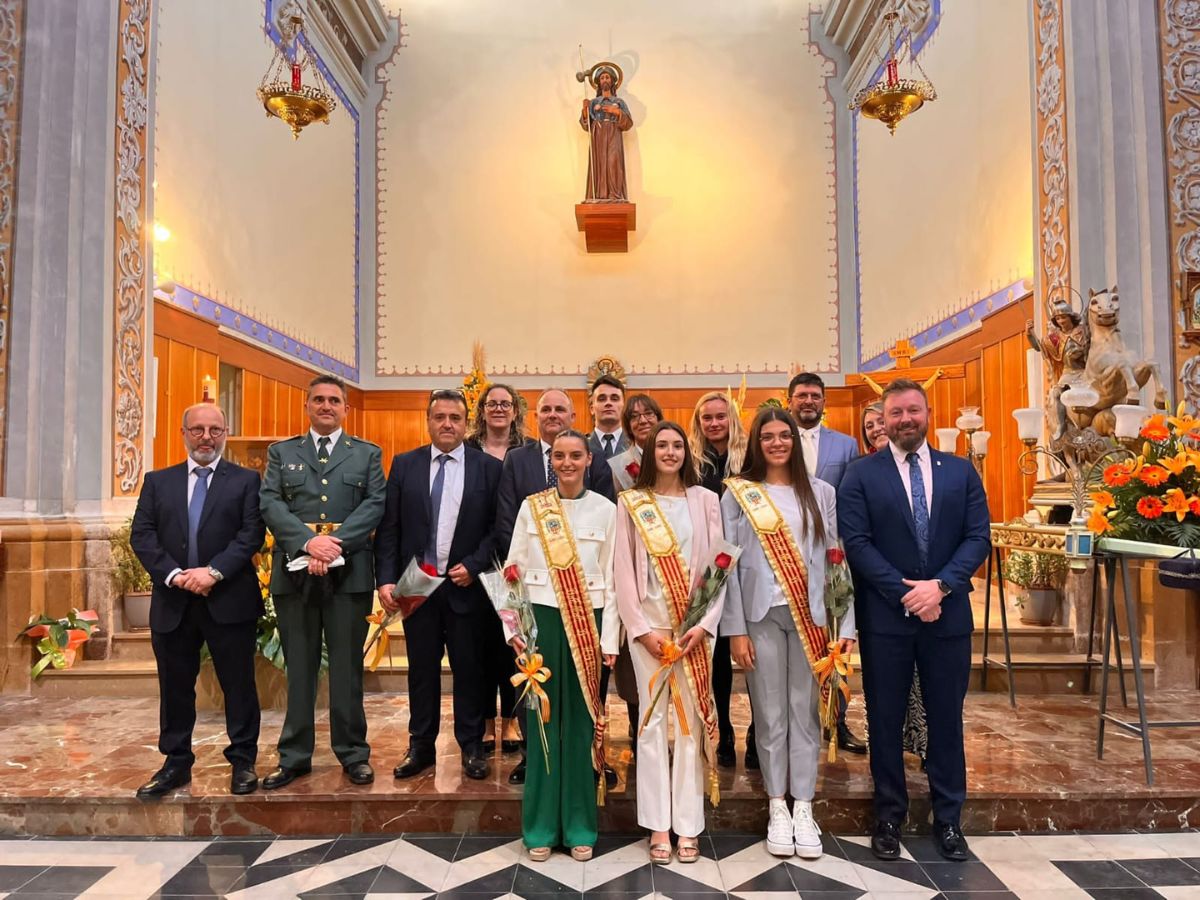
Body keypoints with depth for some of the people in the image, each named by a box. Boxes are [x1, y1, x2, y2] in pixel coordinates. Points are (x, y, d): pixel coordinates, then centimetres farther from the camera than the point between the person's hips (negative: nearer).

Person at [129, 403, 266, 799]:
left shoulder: (246, 480, 2)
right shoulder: (157, 481, 11)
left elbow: (252, 535, -7)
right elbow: (142, 535, 3)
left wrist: (214, 571, -18)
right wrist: (174, 574, -12)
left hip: (230, 600, -3)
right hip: (172, 603, 3)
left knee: (239, 685, 5)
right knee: (174, 687, 13)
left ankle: (243, 762, 18)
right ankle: (176, 763, 27)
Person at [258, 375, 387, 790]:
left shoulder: (367, 454, 10)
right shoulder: (281, 453, 13)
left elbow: (376, 504, -2)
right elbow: (269, 503, 0)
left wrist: (336, 543, -16)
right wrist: (308, 542, -16)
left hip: (348, 572, -1)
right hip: (294, 571, 1)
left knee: (347, 666, 6)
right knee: (298, 668, 9)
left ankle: (353, 754, 17)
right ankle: (294, 756, 20)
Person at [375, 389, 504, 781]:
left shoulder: (489, 467, 0)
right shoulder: (404, 465, 4)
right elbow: (388, 528, 1)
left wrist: (473, 566, -11)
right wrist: (386, 580, -6)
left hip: (467, 584, -1)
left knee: (470, 669, 8)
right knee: (422, 670, 12)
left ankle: (471, 748, 23)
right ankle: (421, 746, 26)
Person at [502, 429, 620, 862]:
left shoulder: (605, 510, 1)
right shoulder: (531, 506, 2)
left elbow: (612, 578, 2)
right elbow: (514, 569, 4)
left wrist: (608, 638, -2)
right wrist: (514, 625, -3)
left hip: (588, 623, 0)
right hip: (541, 619, 0)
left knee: (581, 720, 7)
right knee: (543, 719, 6)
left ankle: (579, 826, 20)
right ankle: (541, 826, 19)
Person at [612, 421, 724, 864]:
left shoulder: (706, 500, 6)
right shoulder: (630, 502, 4)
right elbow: (623, 571, 0)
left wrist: (705, 624, -8)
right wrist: (642, 627, -8)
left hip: (695, 623, 1)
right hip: (647, 621, 0)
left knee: (692, 718, 3)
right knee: (652, 718, 3)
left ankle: (688, 824, 13)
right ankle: (659, 825, 13)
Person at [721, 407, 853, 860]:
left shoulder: (820, 493, 6)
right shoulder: (737, 495, 3)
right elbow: (729, 564, 0)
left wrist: (846, 622, -2)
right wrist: (735, 629, -5)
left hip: (809, 613, 1)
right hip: (761, 614, -1)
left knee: (805, 710, 7)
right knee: (770, 712, 7)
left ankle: (803, 809, 19)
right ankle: (777, 809, 20)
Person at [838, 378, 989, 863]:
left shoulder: (961, 471, 6)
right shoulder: (860, 475, -2)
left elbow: (978, 537, 0)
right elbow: (857, 543, -8)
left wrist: (941, 585, -14)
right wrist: (906, 593, -15)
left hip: (948, 614, 2)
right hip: (885, 616, -2)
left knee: (946, 718, 12)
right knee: (886, 719, 9)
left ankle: (948, 819, 28)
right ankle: (889, 816, 24)